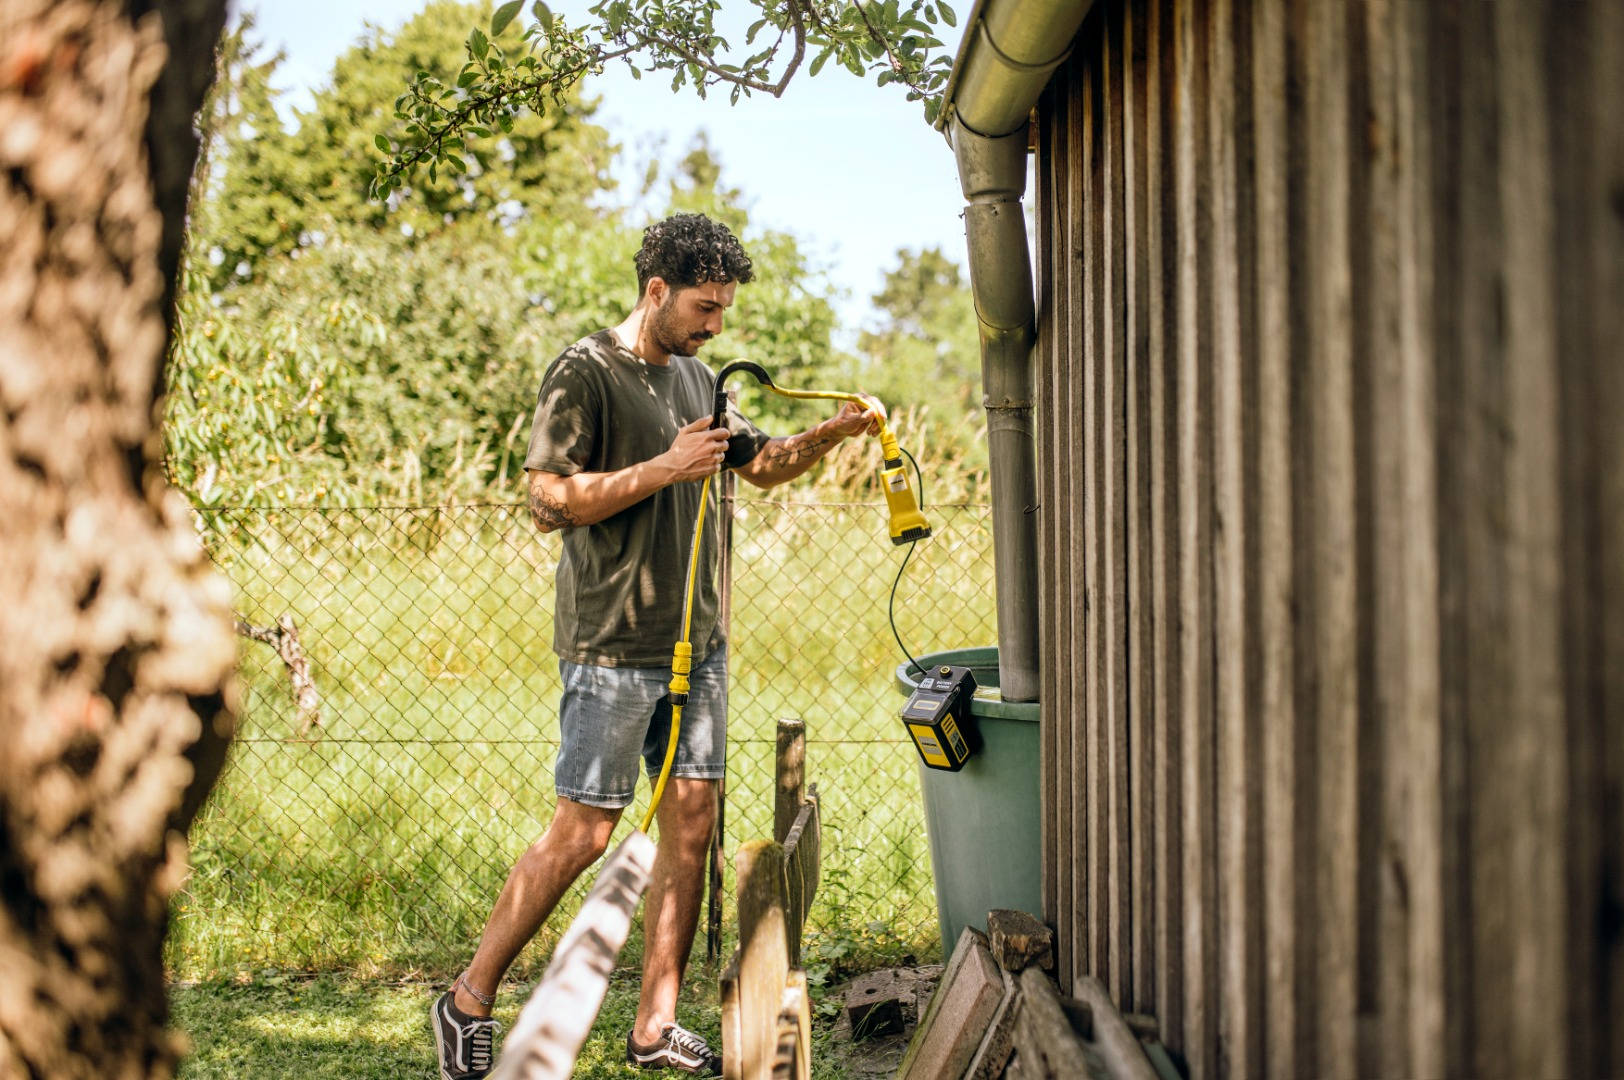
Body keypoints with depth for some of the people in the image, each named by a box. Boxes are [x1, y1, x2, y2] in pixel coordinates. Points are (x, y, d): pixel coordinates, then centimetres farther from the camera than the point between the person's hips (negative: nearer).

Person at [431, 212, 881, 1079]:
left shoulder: (696, 378, 14)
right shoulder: (584, 373, -9)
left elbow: (758, 464, 26)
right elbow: (549, 502, -16)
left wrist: (829, 434, 8)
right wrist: (664, 468, -20)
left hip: (697, 640, 8)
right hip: (615, 647, -7)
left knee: (691, 823, 5)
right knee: (584, 832, -5)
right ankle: (468, 1001, 9)